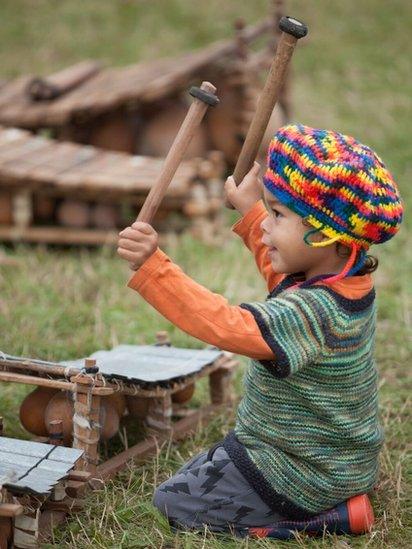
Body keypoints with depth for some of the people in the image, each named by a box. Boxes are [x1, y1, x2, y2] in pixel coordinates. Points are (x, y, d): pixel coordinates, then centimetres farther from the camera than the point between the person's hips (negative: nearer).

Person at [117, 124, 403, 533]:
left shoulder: (315, 312, -34)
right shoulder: (345, 281, -3)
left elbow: (227, 327, -47)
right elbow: (280, 273, 21)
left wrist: (152, 268, -49)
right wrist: (251, 210, 23)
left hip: (299, 477, -10)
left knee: (172, 504, -3)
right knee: (192, 476, 28)